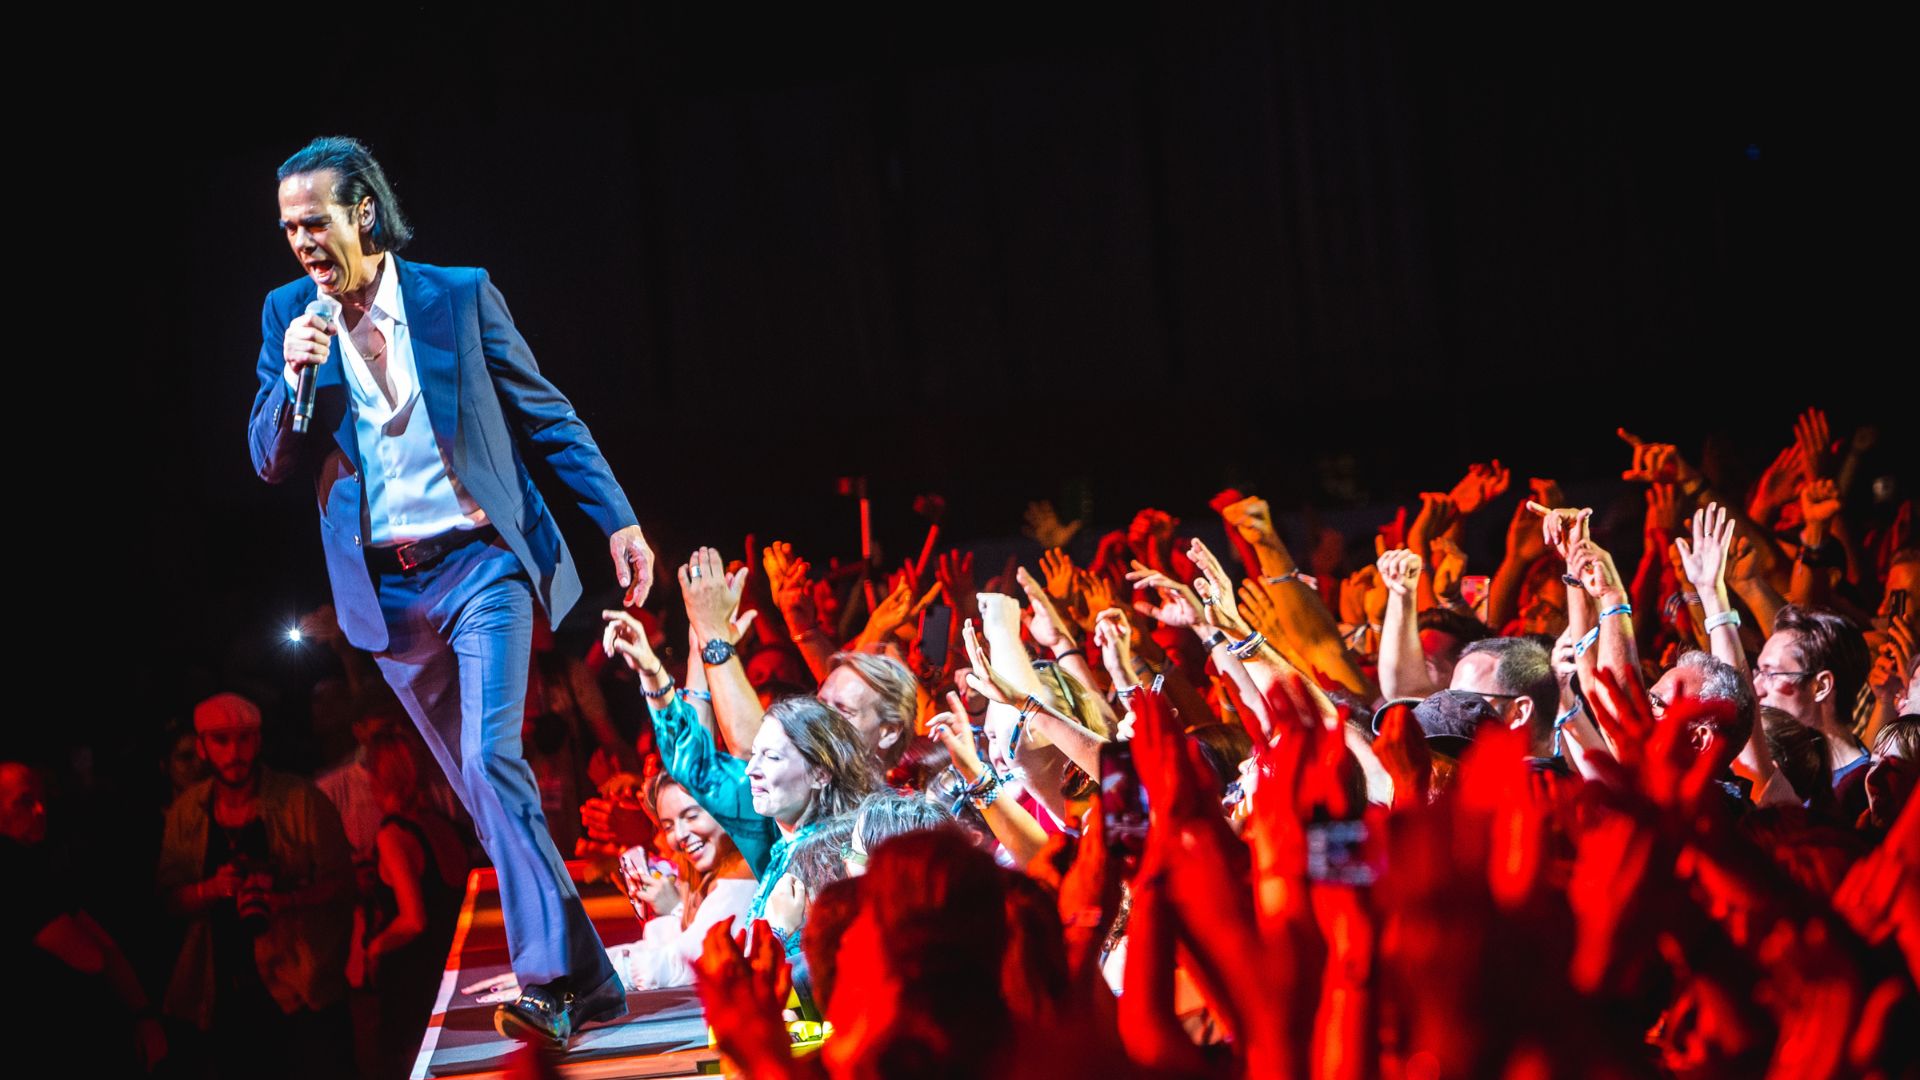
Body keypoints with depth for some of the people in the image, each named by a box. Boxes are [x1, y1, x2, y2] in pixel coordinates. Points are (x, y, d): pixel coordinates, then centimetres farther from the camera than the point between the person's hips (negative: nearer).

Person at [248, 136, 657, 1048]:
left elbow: (546, 415, 4)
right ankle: (586, 981, 18)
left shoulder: (459, 295, -3)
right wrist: (294, 379, -16)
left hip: (479, 562, -4)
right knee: (485, 792, 9)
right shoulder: (288, 316, 3)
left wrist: (617, 521, 0)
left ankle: (547, 978, -23)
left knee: (491, 761, -21)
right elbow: (271, 463, 3)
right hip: (386, 591, 4)